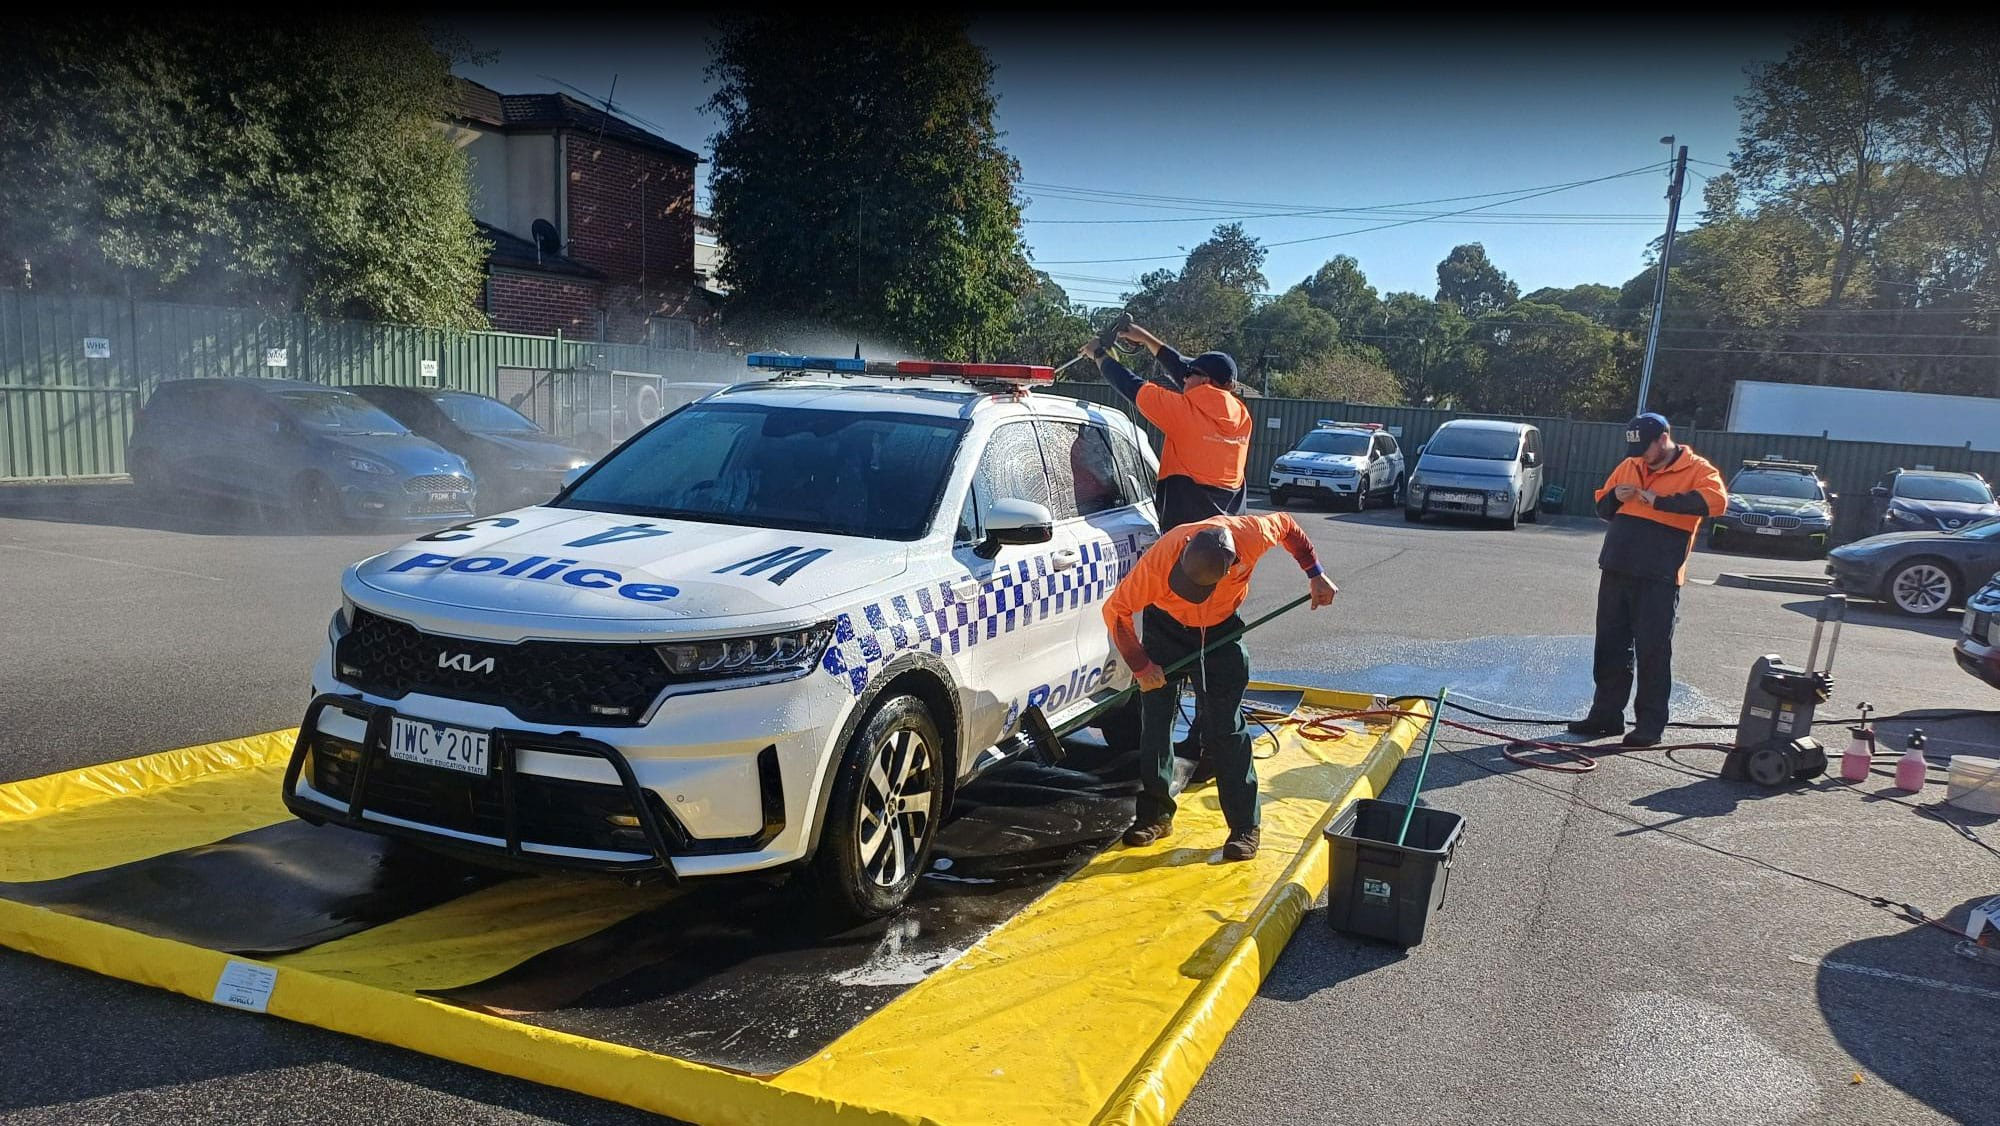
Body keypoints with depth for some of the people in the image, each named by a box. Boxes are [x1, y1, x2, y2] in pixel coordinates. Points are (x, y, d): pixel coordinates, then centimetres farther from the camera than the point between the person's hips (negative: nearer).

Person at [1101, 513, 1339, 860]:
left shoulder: (1251, 536, -33)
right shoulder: (1159, 560, -36)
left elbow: (1286, 525, -8)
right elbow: (1115, 610, -23)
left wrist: (1316, 575, -8)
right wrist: (1141, 665, -22)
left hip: (1221, 630, 0)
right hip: (1166, 627, 0)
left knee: (1225, 729, -4)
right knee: (1155, 721, 0)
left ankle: (1244, 826, 4)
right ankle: (1156, 814, 15)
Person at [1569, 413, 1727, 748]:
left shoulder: (1696, 469, -3)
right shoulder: (1629, 466, 15)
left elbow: (1716, 500, -22)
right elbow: (1602, 506, 22)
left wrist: (1659, 500, -21)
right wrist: (1615, 497, -1)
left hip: (1658, 579, -6)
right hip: (1616, 572, 6)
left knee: (1653, 650, -2)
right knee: (1610, 646, 10)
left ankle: (1651, 723, 5)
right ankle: (1607, 713, 19)